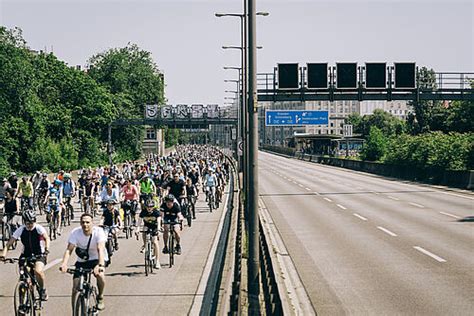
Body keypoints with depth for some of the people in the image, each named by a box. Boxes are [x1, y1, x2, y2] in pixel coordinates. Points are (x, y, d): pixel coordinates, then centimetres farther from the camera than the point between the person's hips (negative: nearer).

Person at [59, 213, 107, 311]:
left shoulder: (98, 231, -23)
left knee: (100, 274, -33)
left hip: (97, 259, -2)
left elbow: (100, 249, -34)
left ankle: (100, 297, -5)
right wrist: (64, 264, -44)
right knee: (75, 288, -8)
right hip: (81, 261, 2)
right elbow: (69, 249, -25)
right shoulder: (75, 232, -18)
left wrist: (100, 265, -51)